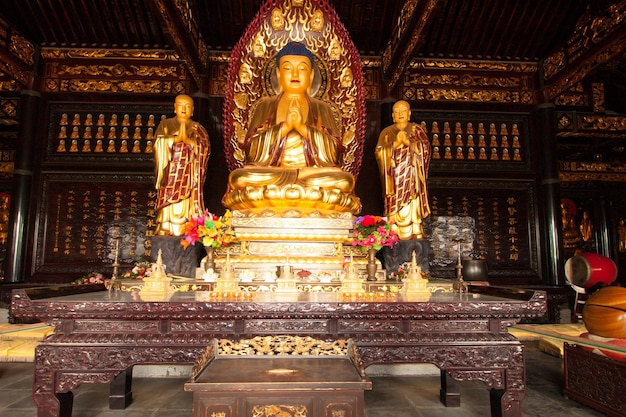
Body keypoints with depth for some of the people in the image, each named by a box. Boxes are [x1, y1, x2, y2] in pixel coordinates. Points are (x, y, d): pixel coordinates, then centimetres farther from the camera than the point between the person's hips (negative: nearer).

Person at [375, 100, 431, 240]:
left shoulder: (417, 130, 12)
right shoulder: (386, 132, 12)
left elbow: (425, 148, -2)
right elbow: (379, 152, 0)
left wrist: (408, 142, -15)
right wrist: (396, 143, -14)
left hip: (412, 178, 0)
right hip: (394, 179, 0)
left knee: (412, 209, -7)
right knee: (396, 211, -5)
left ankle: (415, 236, -1)